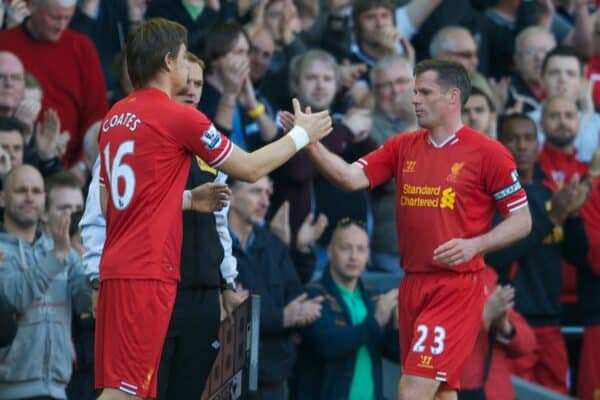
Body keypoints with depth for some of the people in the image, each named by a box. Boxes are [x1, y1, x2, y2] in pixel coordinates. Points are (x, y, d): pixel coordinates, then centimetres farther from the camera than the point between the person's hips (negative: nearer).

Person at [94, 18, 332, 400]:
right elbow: (250, 168, 1)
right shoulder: (178, 116, -8)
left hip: (118, 266, 8)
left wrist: (188, 199, 25)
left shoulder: (115, 117, 14)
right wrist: (301, 135, 16)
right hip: (148, 272, -8)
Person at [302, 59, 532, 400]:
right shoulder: (403, 147, 10)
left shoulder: (488, 153, -7)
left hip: (457, 288, -6)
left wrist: (474, 245, -18)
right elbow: (352, 179, 1)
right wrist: (311, 142, -13)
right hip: (413, 283, 6)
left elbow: (522, 221, -3)